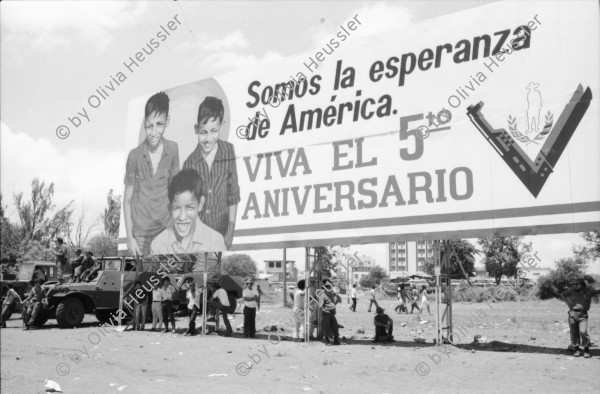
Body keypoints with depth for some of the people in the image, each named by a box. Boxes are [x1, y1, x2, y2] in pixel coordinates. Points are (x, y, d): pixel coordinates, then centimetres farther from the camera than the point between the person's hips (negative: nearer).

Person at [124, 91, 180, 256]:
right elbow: (127, 199, -4)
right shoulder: (135, 155, -10)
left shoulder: (173, 149, -6)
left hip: (165, 228, 1)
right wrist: (129, 237, -5)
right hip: (140, 232, -1)